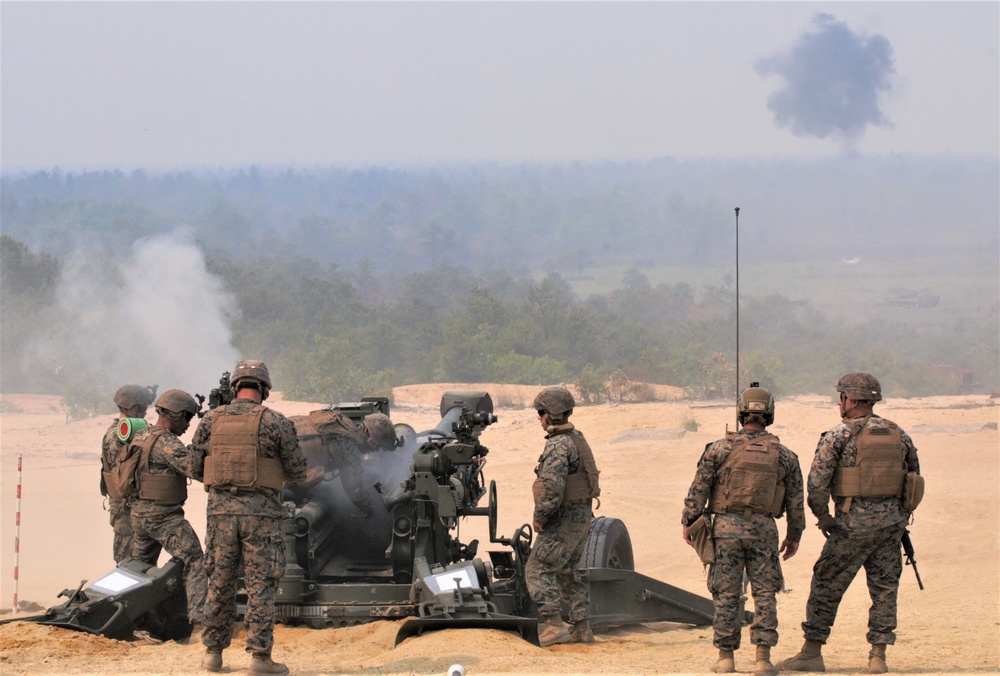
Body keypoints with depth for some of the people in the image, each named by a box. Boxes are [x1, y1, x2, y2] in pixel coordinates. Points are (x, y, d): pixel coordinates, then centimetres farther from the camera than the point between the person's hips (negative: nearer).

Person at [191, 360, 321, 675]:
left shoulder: (211, 421, 3)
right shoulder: (276, 422, -6)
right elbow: (295, 470, -1)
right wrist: (314, 474, 22)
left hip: (221, 508, 3)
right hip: (261, 512, -3)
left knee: (220, 582, 13)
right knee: (261, 585, 1)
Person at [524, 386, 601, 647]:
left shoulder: (558, 445, -19)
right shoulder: (577, 439, 13)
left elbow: (552, 487, -28)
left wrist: (539, 517, -15)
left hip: (564, 518, -10)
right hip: (582, 515, 10)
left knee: (538, 569, -7)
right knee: (569, 572, 17)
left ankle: (554, 625, -13)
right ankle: (581, 627, 19)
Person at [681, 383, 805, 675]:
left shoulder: (719, 449, -2)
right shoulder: (784, 456, 3)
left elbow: (698, 489, -3)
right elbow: (796, 500, 8)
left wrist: (688, 522, 7)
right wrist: (794, 536, 17)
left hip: (726, 527, -1)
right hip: (763, 530, 1)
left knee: (726, 595, 5)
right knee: (764, 594, 4)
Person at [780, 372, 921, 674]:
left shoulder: (839, 435, -7)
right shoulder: (898, 434, 10)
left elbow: (817, 482, -12)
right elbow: (914, 478, 14)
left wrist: (823, 518, -1)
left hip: (855, 522, -5)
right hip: (891, 522, 5)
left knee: (827, 585, 5)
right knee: (884, 587, 9)